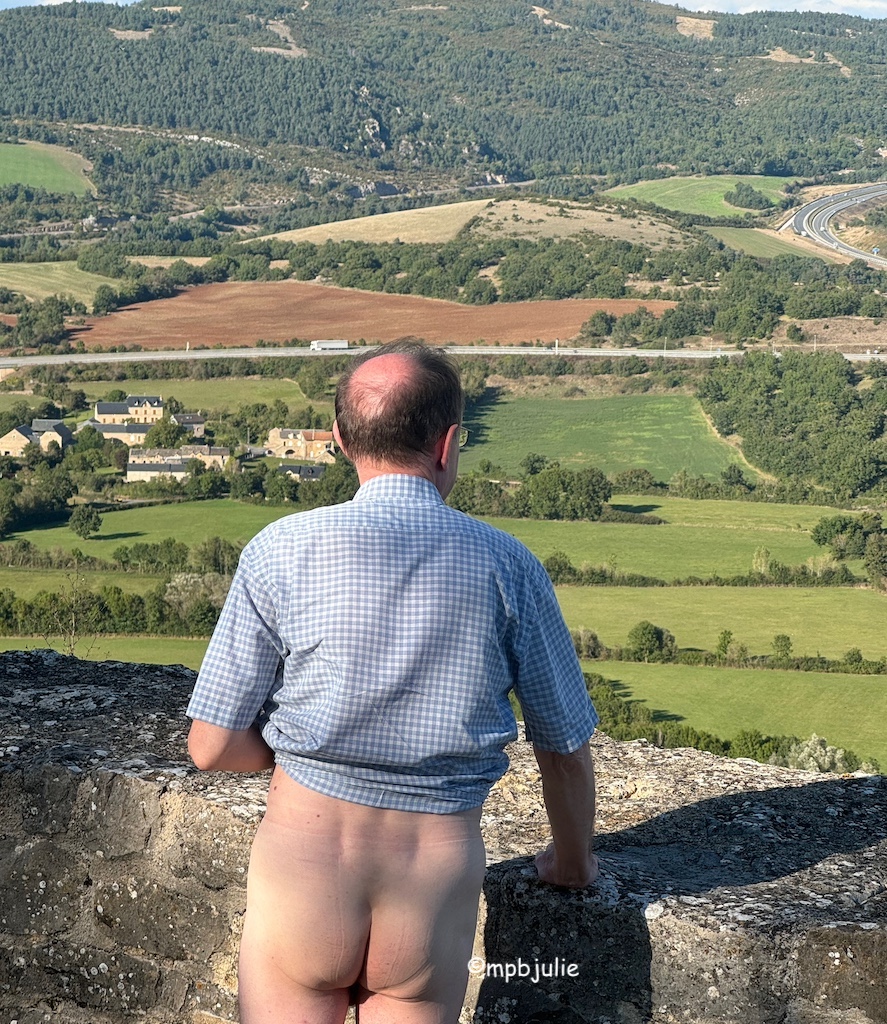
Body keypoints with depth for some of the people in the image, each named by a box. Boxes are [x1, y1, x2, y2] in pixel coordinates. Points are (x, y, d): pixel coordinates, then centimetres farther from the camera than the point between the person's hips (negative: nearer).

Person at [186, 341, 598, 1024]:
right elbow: (567, 751, 5)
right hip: (437, 889, 1)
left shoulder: (282, 550, -7)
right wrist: (574, 863, 23)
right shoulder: (507, 566, -4)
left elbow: (213, 748, -6)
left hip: (301, 871, -1)